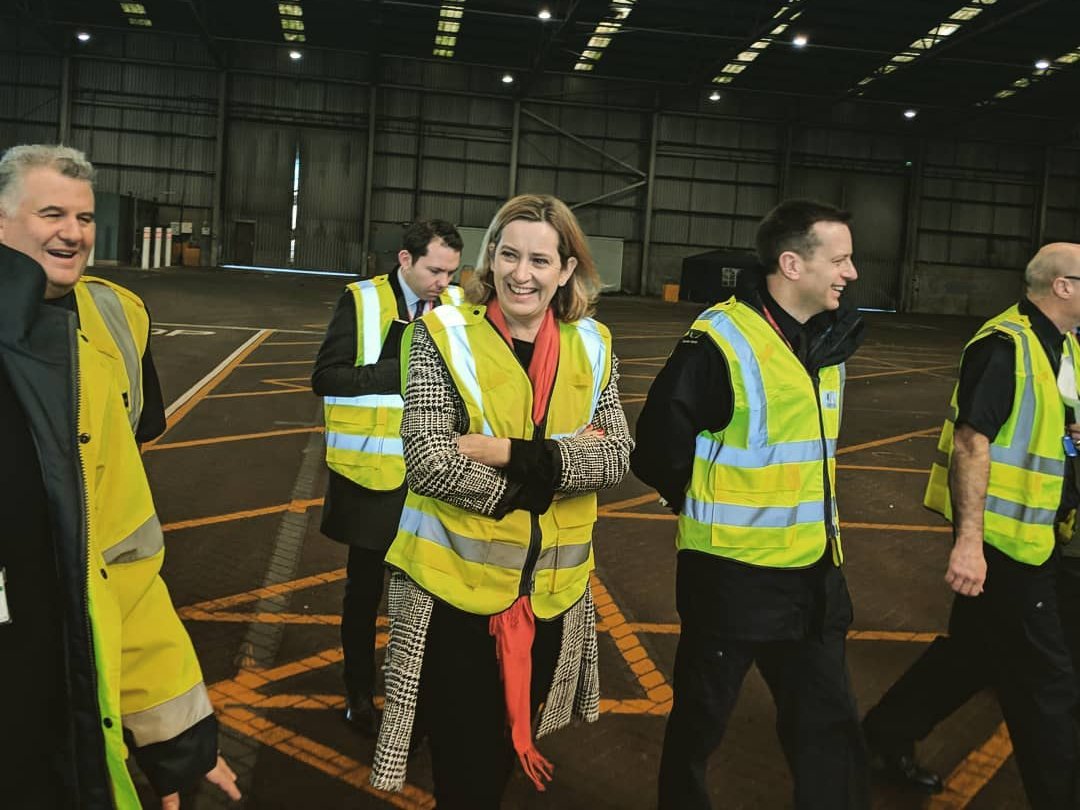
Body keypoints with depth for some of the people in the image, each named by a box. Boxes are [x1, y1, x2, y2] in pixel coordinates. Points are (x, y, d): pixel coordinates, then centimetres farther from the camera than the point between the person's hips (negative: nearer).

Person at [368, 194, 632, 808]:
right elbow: (429, 462, -19)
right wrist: (557, 461, -17)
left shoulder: (591, 347, 0)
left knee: (509, 749, 24)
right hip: (456, 580, -3)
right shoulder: (445, 335, -10)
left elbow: (616, 457, -9)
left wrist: (511, 454, -21)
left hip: (550, 588, 4)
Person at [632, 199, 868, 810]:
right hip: (734, 571, -6)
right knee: (702, 719, 13)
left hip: (815, 569, 7)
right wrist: (707, 507, -1)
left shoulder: (827, 338, 5)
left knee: (830, 724, 14)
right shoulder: (722, 340, -19)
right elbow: (657, 450, -16)